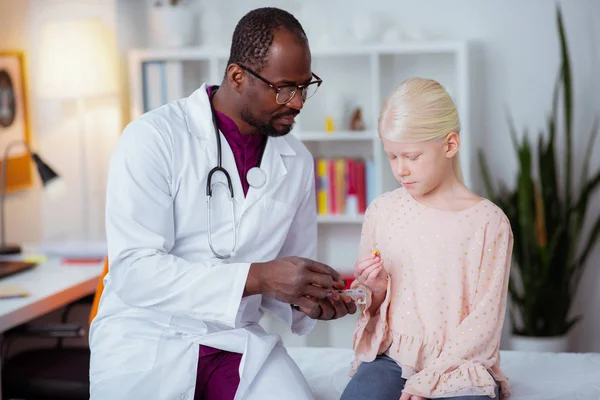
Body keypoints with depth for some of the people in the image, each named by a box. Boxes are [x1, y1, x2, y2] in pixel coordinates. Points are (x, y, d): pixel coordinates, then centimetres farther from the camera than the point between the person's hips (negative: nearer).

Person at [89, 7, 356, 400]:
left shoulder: (298, 162, 6)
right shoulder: (154, 138, -10)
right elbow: (134, 271, -19)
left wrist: (305, 300, -9)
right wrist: (257, 277, -26)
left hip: (241, 342, 3)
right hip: (148, 339, -3)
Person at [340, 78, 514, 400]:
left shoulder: (488, 221, -5)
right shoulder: (381, 211, 6)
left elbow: (484, 321, -7)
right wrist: (376, 290, -8)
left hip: (459, 364, -1)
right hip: (390, 358, 2)